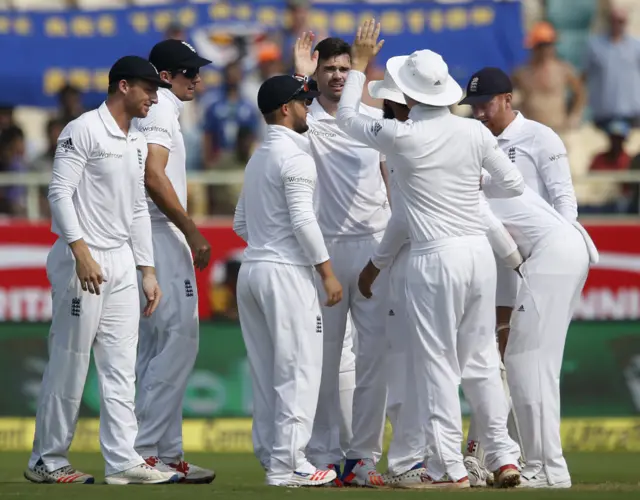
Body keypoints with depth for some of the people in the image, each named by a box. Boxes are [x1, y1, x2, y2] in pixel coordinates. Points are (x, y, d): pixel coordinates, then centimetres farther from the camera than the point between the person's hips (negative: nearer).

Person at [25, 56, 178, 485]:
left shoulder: (138, 143, 17)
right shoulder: (84, 130, -9)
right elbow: (60, 192, -15)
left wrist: (148, 270, 16)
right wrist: (82, 252, -23)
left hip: (122, 264, 8)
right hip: (82, 261, -8)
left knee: (121, 369, 4)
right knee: (70, 363, -4)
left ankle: (123, 461, 3)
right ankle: (47, 460, 3)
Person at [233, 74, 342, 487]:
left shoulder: (258, 158, 17)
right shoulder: (295, 155, -10)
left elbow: (241, 224, 21)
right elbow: (302, 220, -17)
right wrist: (327, 271, -14)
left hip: (252, 268, 9)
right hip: (286, 271, -9)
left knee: (267, 370, 11)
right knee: (298, 367, -6)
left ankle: (270, 454, 14)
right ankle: (287, 464, -9)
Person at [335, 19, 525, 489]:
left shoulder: (401, 136, -9)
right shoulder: (475, 133, 1)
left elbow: (348, 117, 10)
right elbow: (512, 184, 11)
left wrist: (360, 64, 23)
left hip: (435, 257, -4)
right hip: (479, 250, 5)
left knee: (438, 363, 1)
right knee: (481, 360, 14)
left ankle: (449, 467, 1)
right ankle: (504, 457, 12)